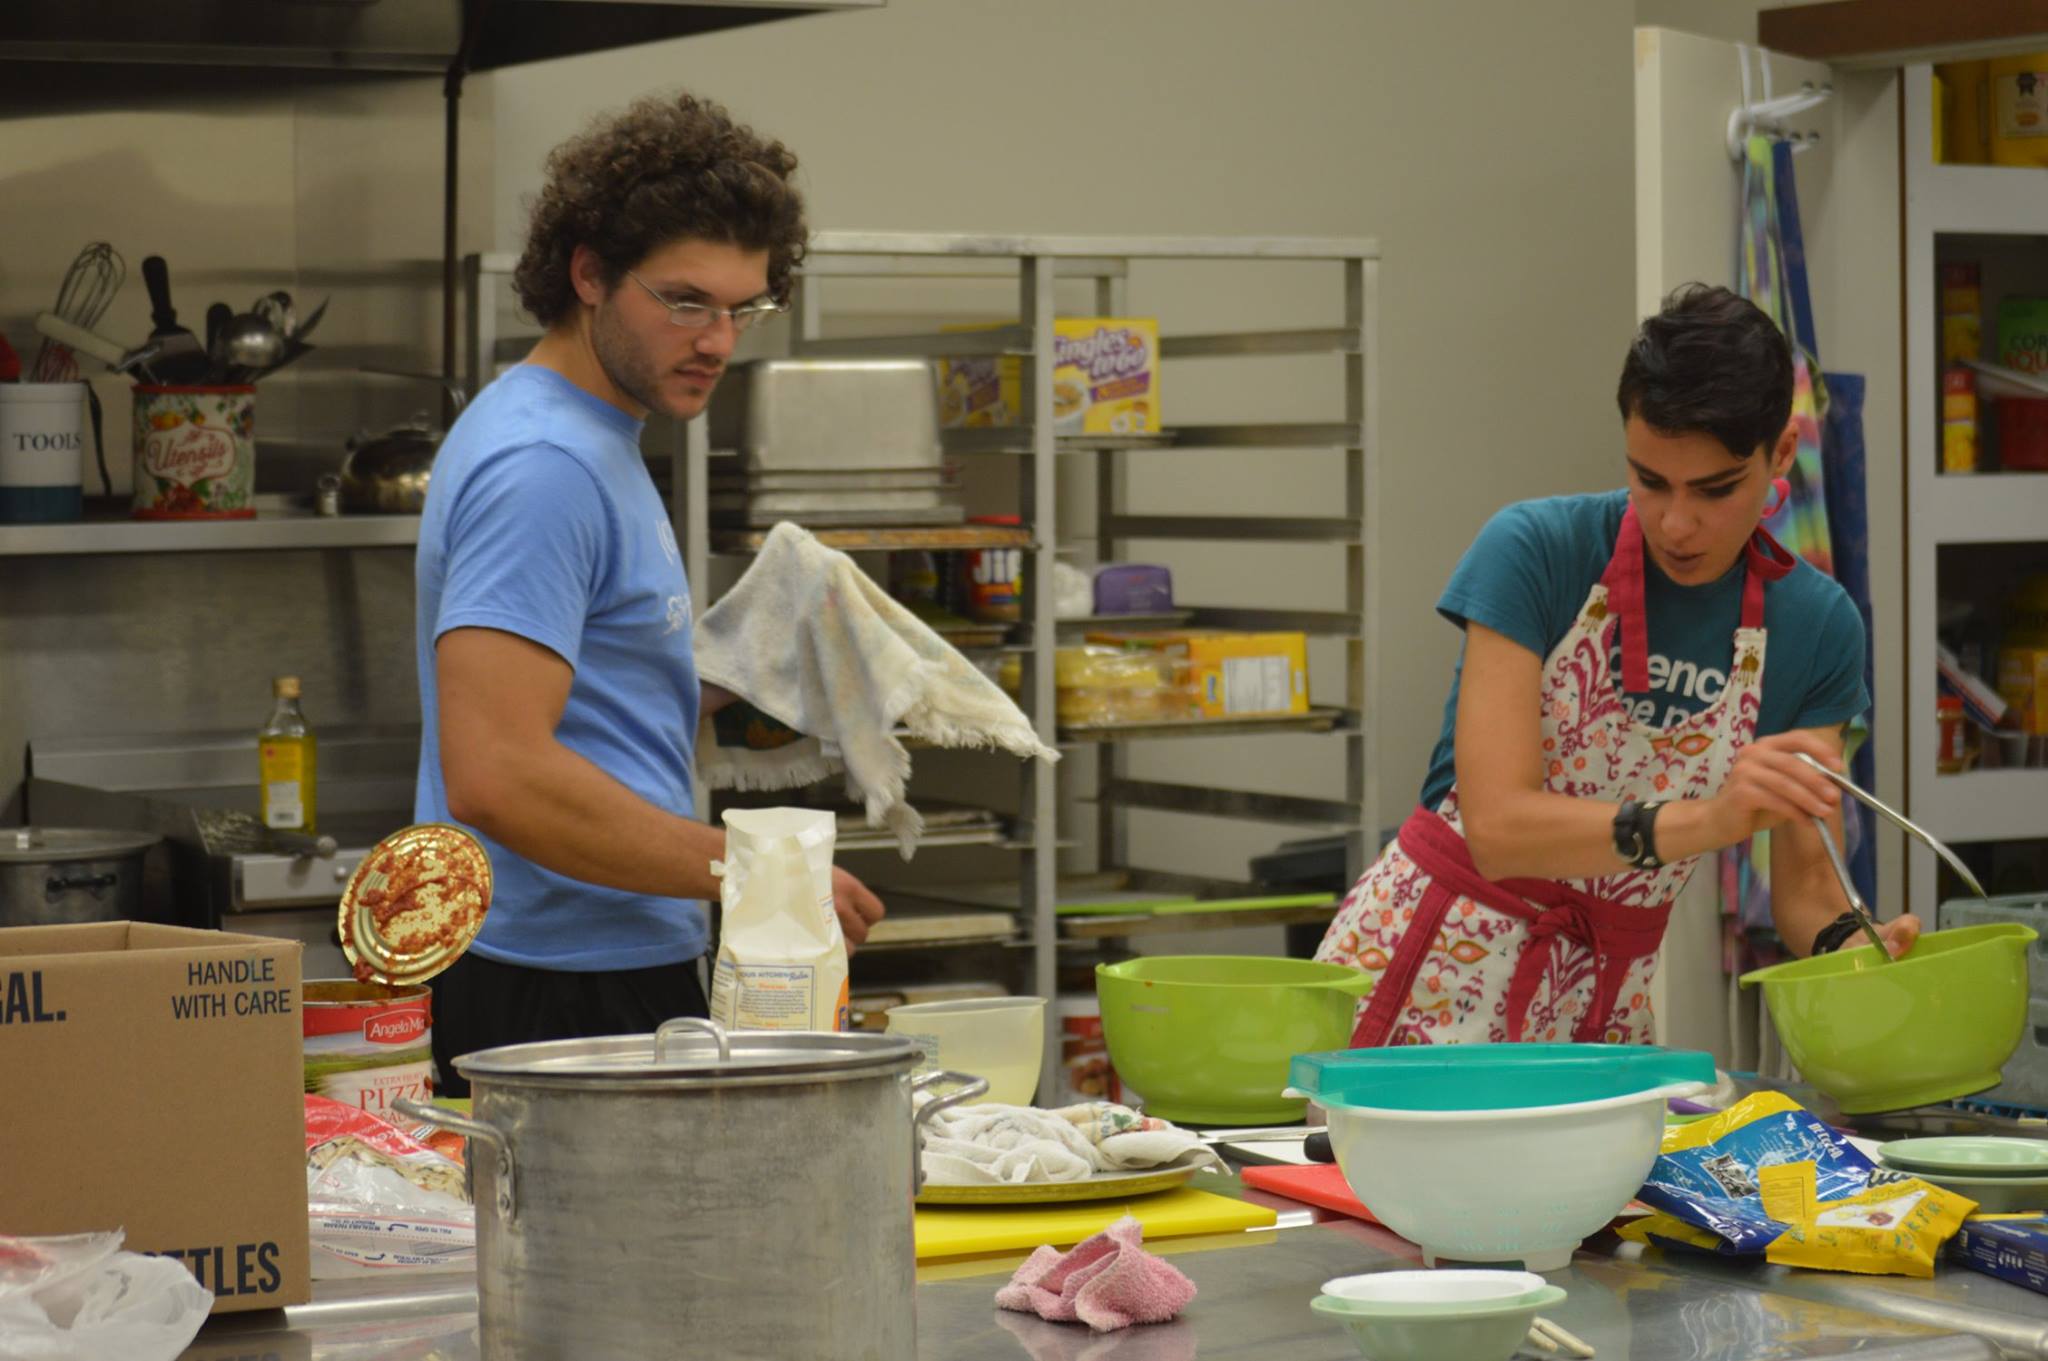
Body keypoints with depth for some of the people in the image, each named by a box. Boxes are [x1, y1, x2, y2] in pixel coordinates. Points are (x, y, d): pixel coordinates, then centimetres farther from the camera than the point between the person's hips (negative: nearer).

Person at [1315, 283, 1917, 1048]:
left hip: (1604, 1001, 4)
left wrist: (1853, 943, -23)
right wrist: (1705, 821, -34)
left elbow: (1805, 884, 0)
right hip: (1430, 978, -3)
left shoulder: (1818, 627, -1)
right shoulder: (1534, 551, -12)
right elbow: (1496, 825, -21)